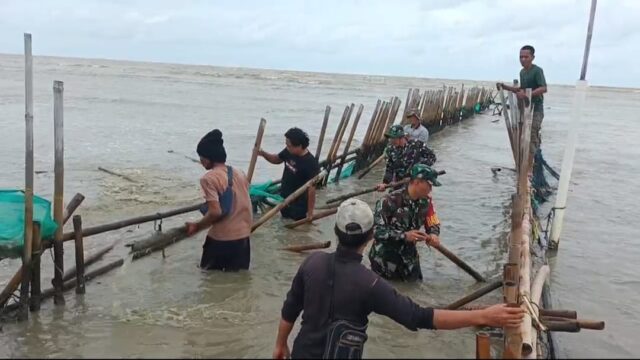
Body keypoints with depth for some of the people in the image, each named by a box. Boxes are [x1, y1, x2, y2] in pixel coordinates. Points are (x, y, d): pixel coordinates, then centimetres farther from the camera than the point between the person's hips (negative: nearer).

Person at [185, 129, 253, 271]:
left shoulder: (209, 178, -14)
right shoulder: (239, 173, 7)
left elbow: (215, 212, -21)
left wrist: (197, 226, -7)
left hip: (221, 238, -6)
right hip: (243, 235, 6)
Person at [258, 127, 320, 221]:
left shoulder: (311, 163, -27)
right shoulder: (289, 151, -6)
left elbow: (311, 188, -24)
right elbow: (277, 159, 14)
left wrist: (310, 212, -20)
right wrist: (263, 154, -6)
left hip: (299, 205, -7)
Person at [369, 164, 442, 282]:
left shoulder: (426, 201, -6)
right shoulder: (389, 201, -25)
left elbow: (434, 224, 5)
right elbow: (376, 231, -28)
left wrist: (433, 235, -18)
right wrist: (404, 235, -34)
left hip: (409, 258, 6)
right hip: (385, 260, -5)